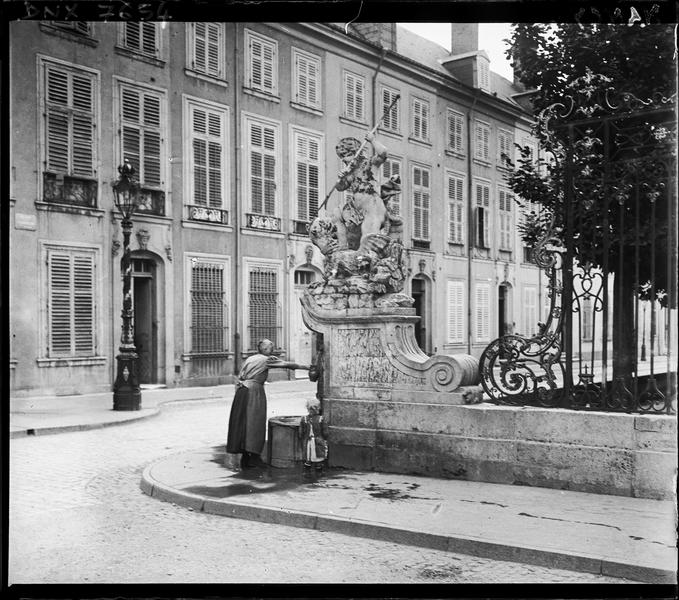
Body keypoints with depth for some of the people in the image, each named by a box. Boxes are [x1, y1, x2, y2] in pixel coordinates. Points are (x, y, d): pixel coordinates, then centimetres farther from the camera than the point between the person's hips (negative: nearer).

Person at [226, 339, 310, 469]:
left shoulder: (249, 359, 17)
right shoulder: (267, 360, 0)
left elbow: (239, 378, 14)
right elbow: (287, 365, 0)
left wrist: (238, 393, 16)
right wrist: (303, 366, 8)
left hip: (242, 390, 6)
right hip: (255, 391, -6)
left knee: (242, 423, 8)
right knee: (255, 423, -2)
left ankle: (245, 458, 11)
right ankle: (253, 457, -4)